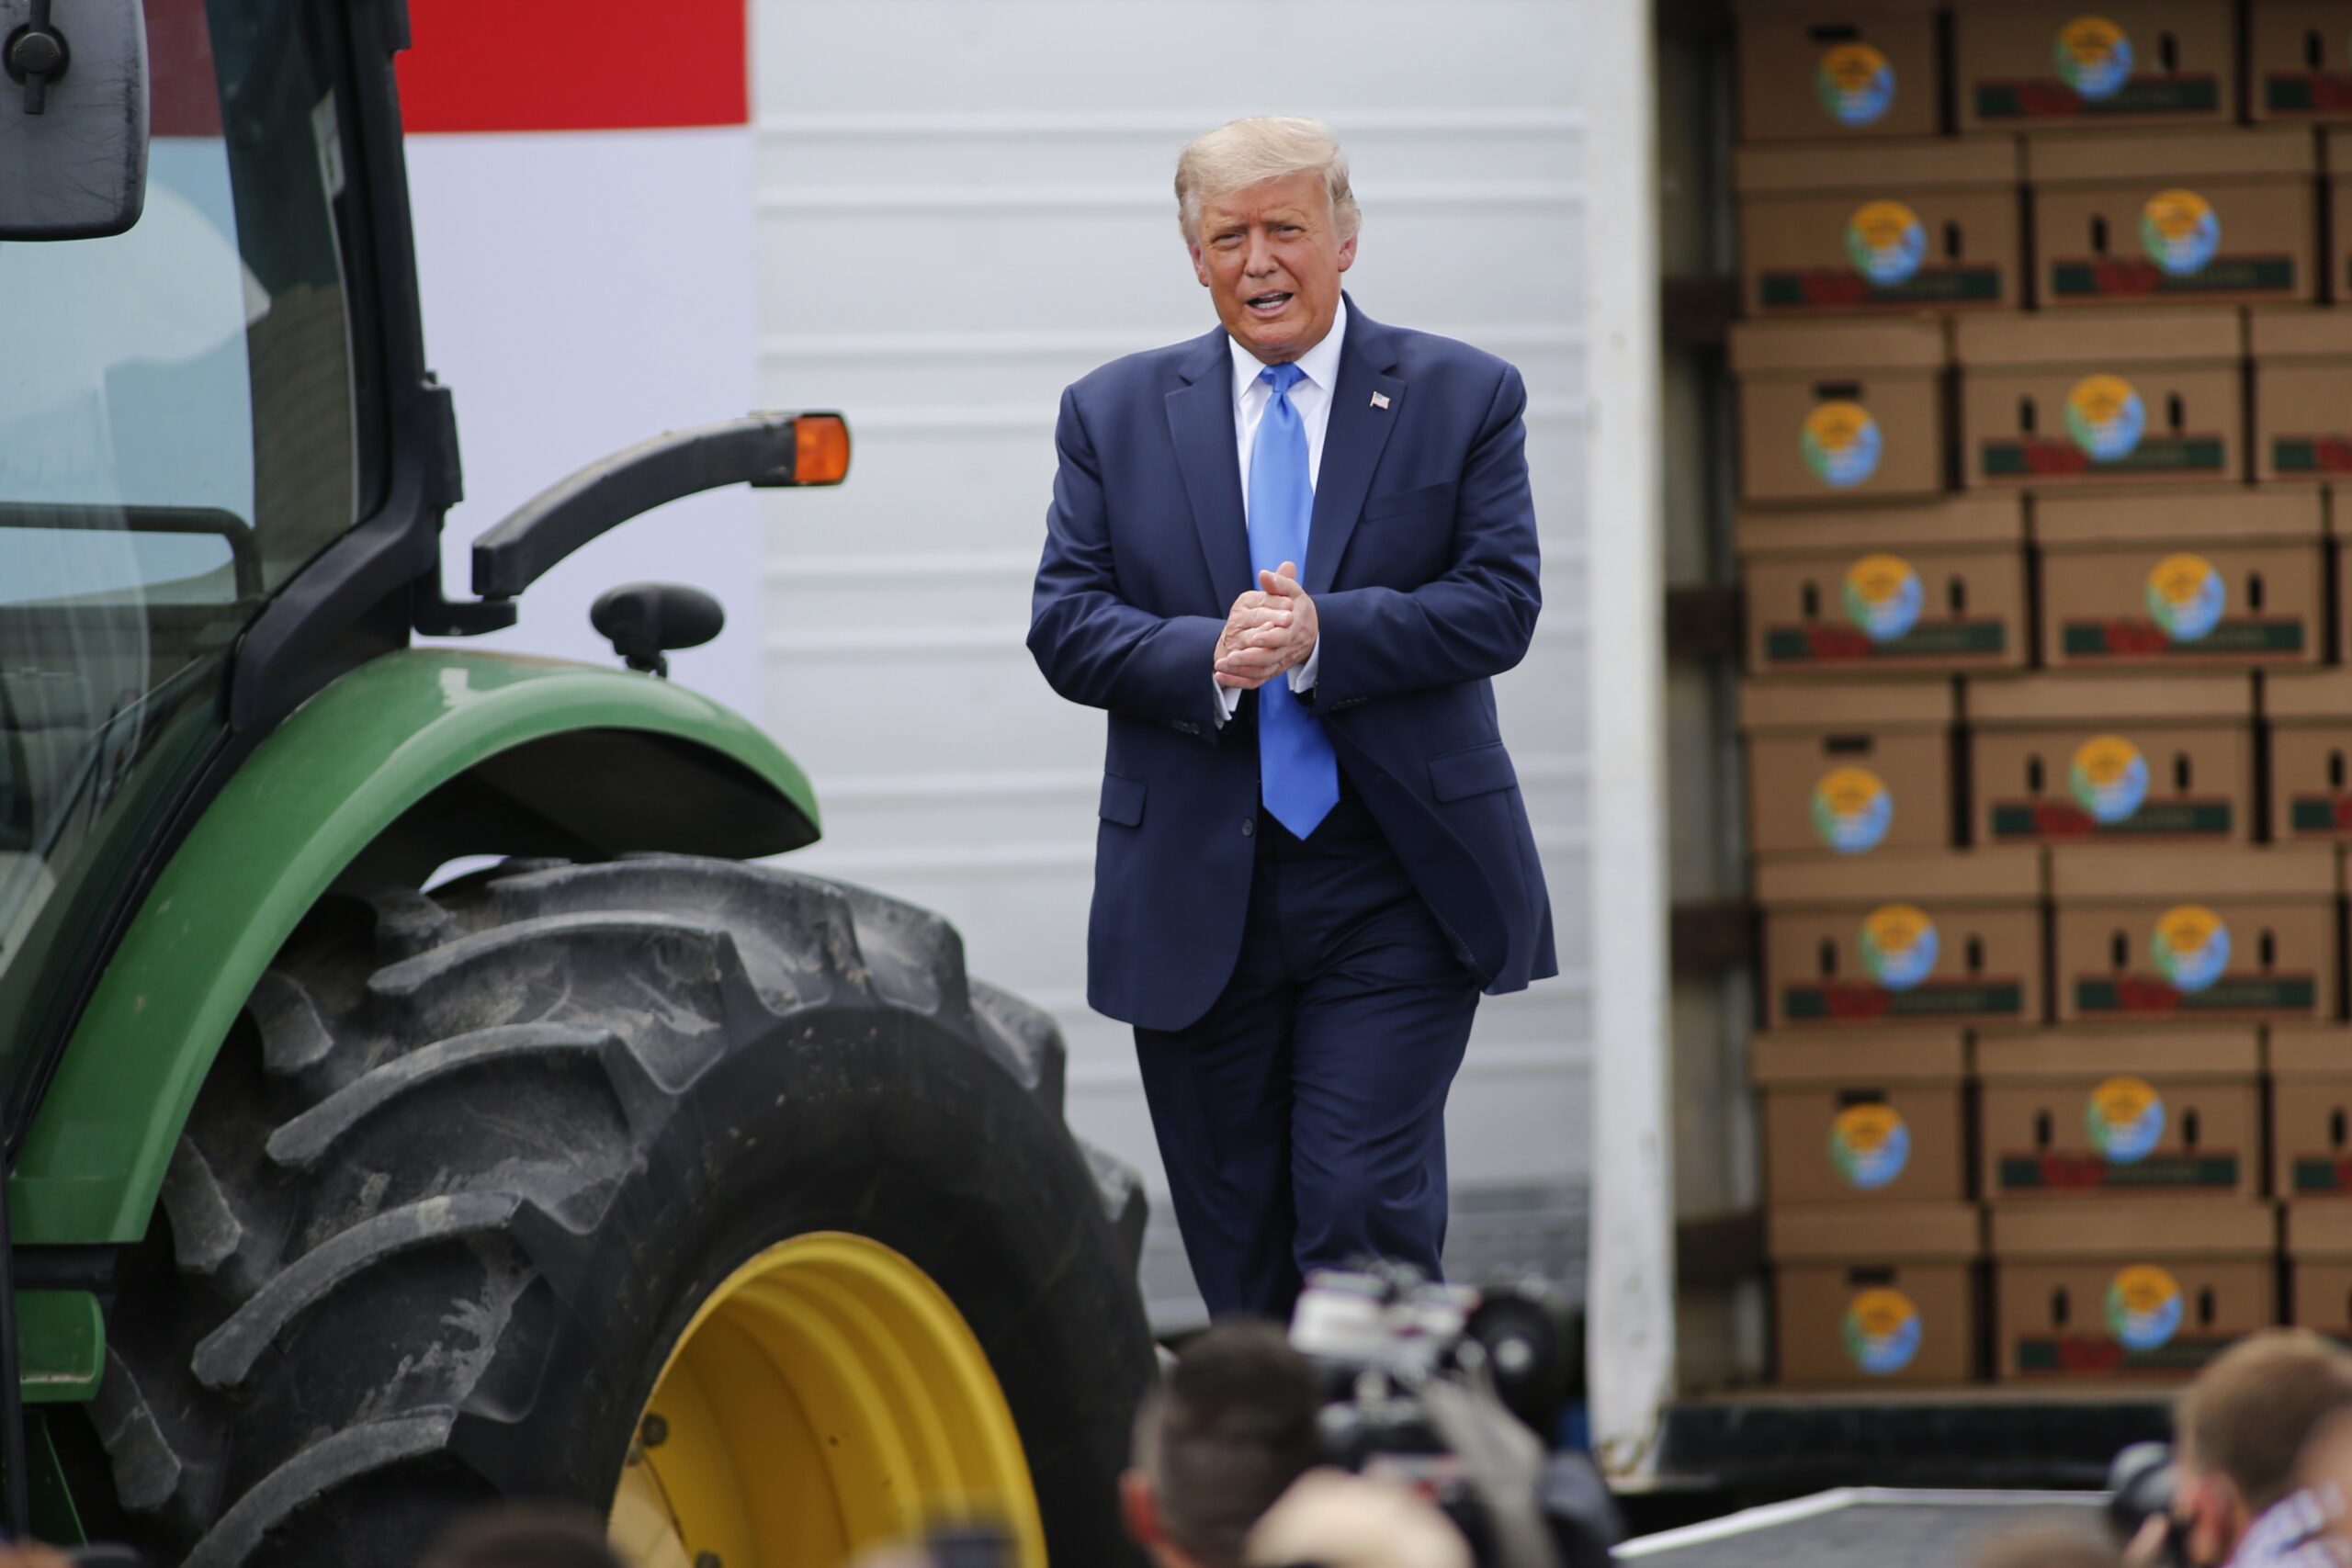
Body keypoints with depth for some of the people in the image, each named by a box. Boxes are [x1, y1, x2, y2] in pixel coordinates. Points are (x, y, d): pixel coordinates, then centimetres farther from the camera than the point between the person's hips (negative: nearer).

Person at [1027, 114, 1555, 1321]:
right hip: (1196, 900, 2)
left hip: (1396, 901, -2)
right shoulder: (1114, 415, 9)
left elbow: (1499, 606, -5)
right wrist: (1206, 658, -19)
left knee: (1366, 1213, -12)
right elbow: (1064, 623, 1)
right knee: (1237, 1245, 7)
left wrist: (1323, 635, -20)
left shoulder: (1462, 399, 4)